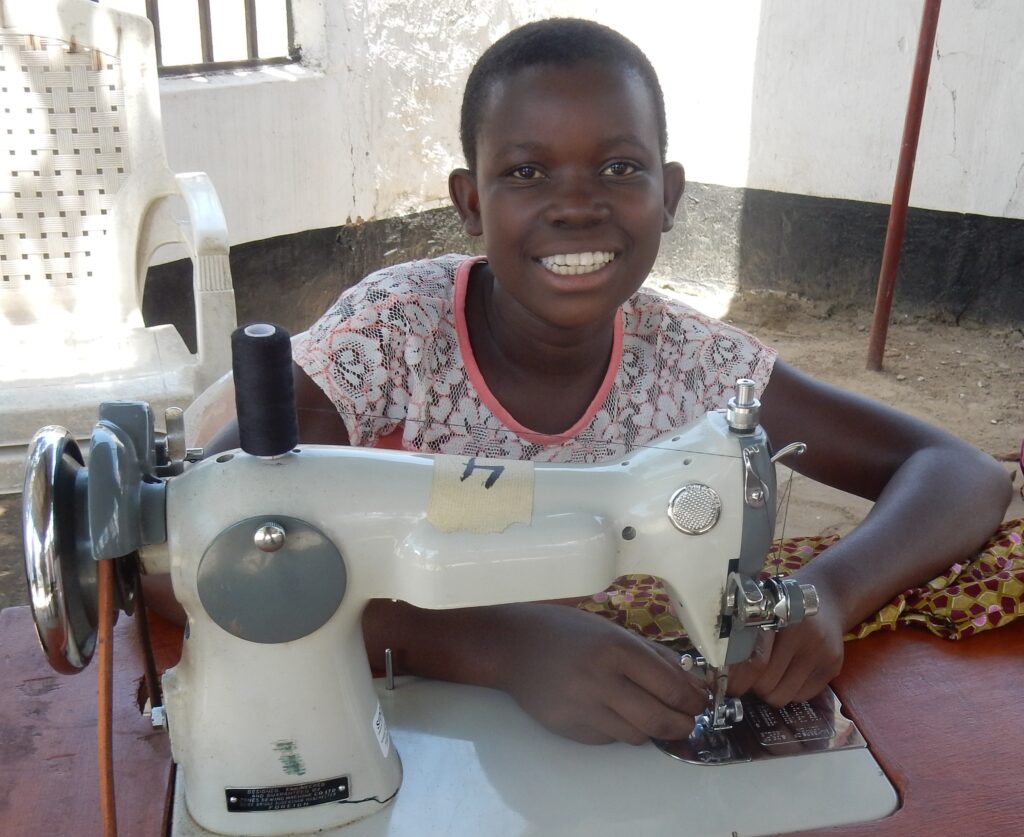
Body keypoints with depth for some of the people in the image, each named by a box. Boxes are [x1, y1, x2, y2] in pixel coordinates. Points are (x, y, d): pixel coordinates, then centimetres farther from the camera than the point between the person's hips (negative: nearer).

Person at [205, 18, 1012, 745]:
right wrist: (502, 643, -41)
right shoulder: (393, 331, -20)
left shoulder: (693, 362, -13)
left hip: (604, 742, 2)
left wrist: (825, 593, -32)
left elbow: (967, 476, -10)